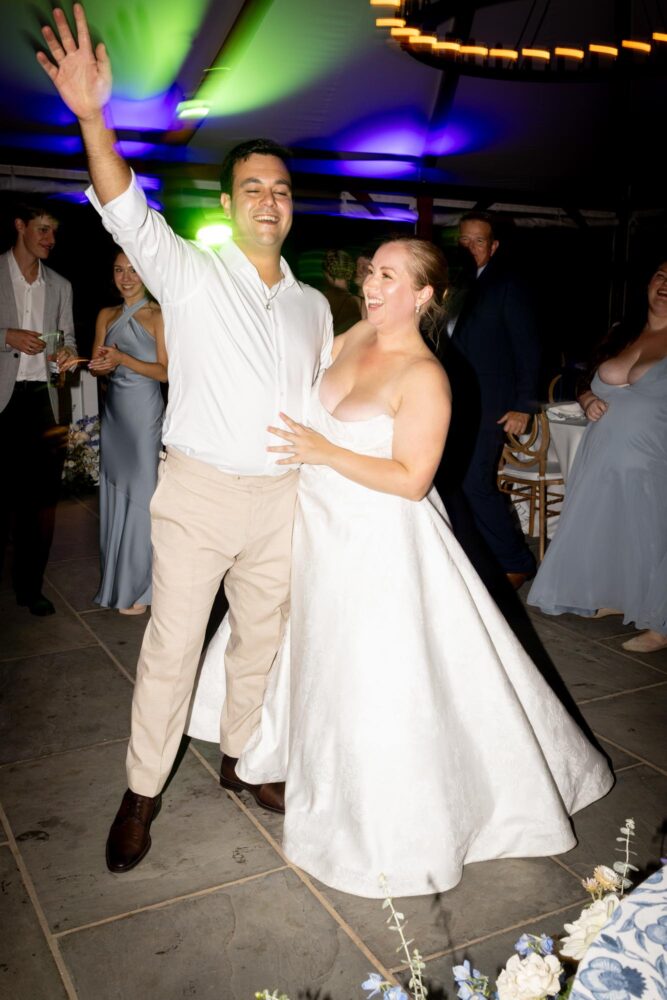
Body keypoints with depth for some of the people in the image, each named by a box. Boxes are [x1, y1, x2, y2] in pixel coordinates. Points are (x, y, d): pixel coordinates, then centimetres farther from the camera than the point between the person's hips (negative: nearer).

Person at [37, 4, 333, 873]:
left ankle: (242, 757, 37)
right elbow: (126, 211, -21)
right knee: (173, 646, 2)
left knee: (263, 638, 15)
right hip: (198, 491, -4)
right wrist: (92, 117, -37)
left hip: (282, 498, 4)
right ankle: (143, 792, 21)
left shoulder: (313, 304, 11)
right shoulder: (190, 273, -3)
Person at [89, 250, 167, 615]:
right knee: (114, 494, 8)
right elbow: (96, 365, 12)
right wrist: (102, 364, -11)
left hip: (144, 413, -5)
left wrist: (122, 359, -19)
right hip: (114, 411, 5)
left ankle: (139, 588, 7)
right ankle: (116, 581, 19)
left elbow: (165, 371, -8)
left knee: (140, 495, -3)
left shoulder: (157, 316, -4)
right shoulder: (107, 315, 12)